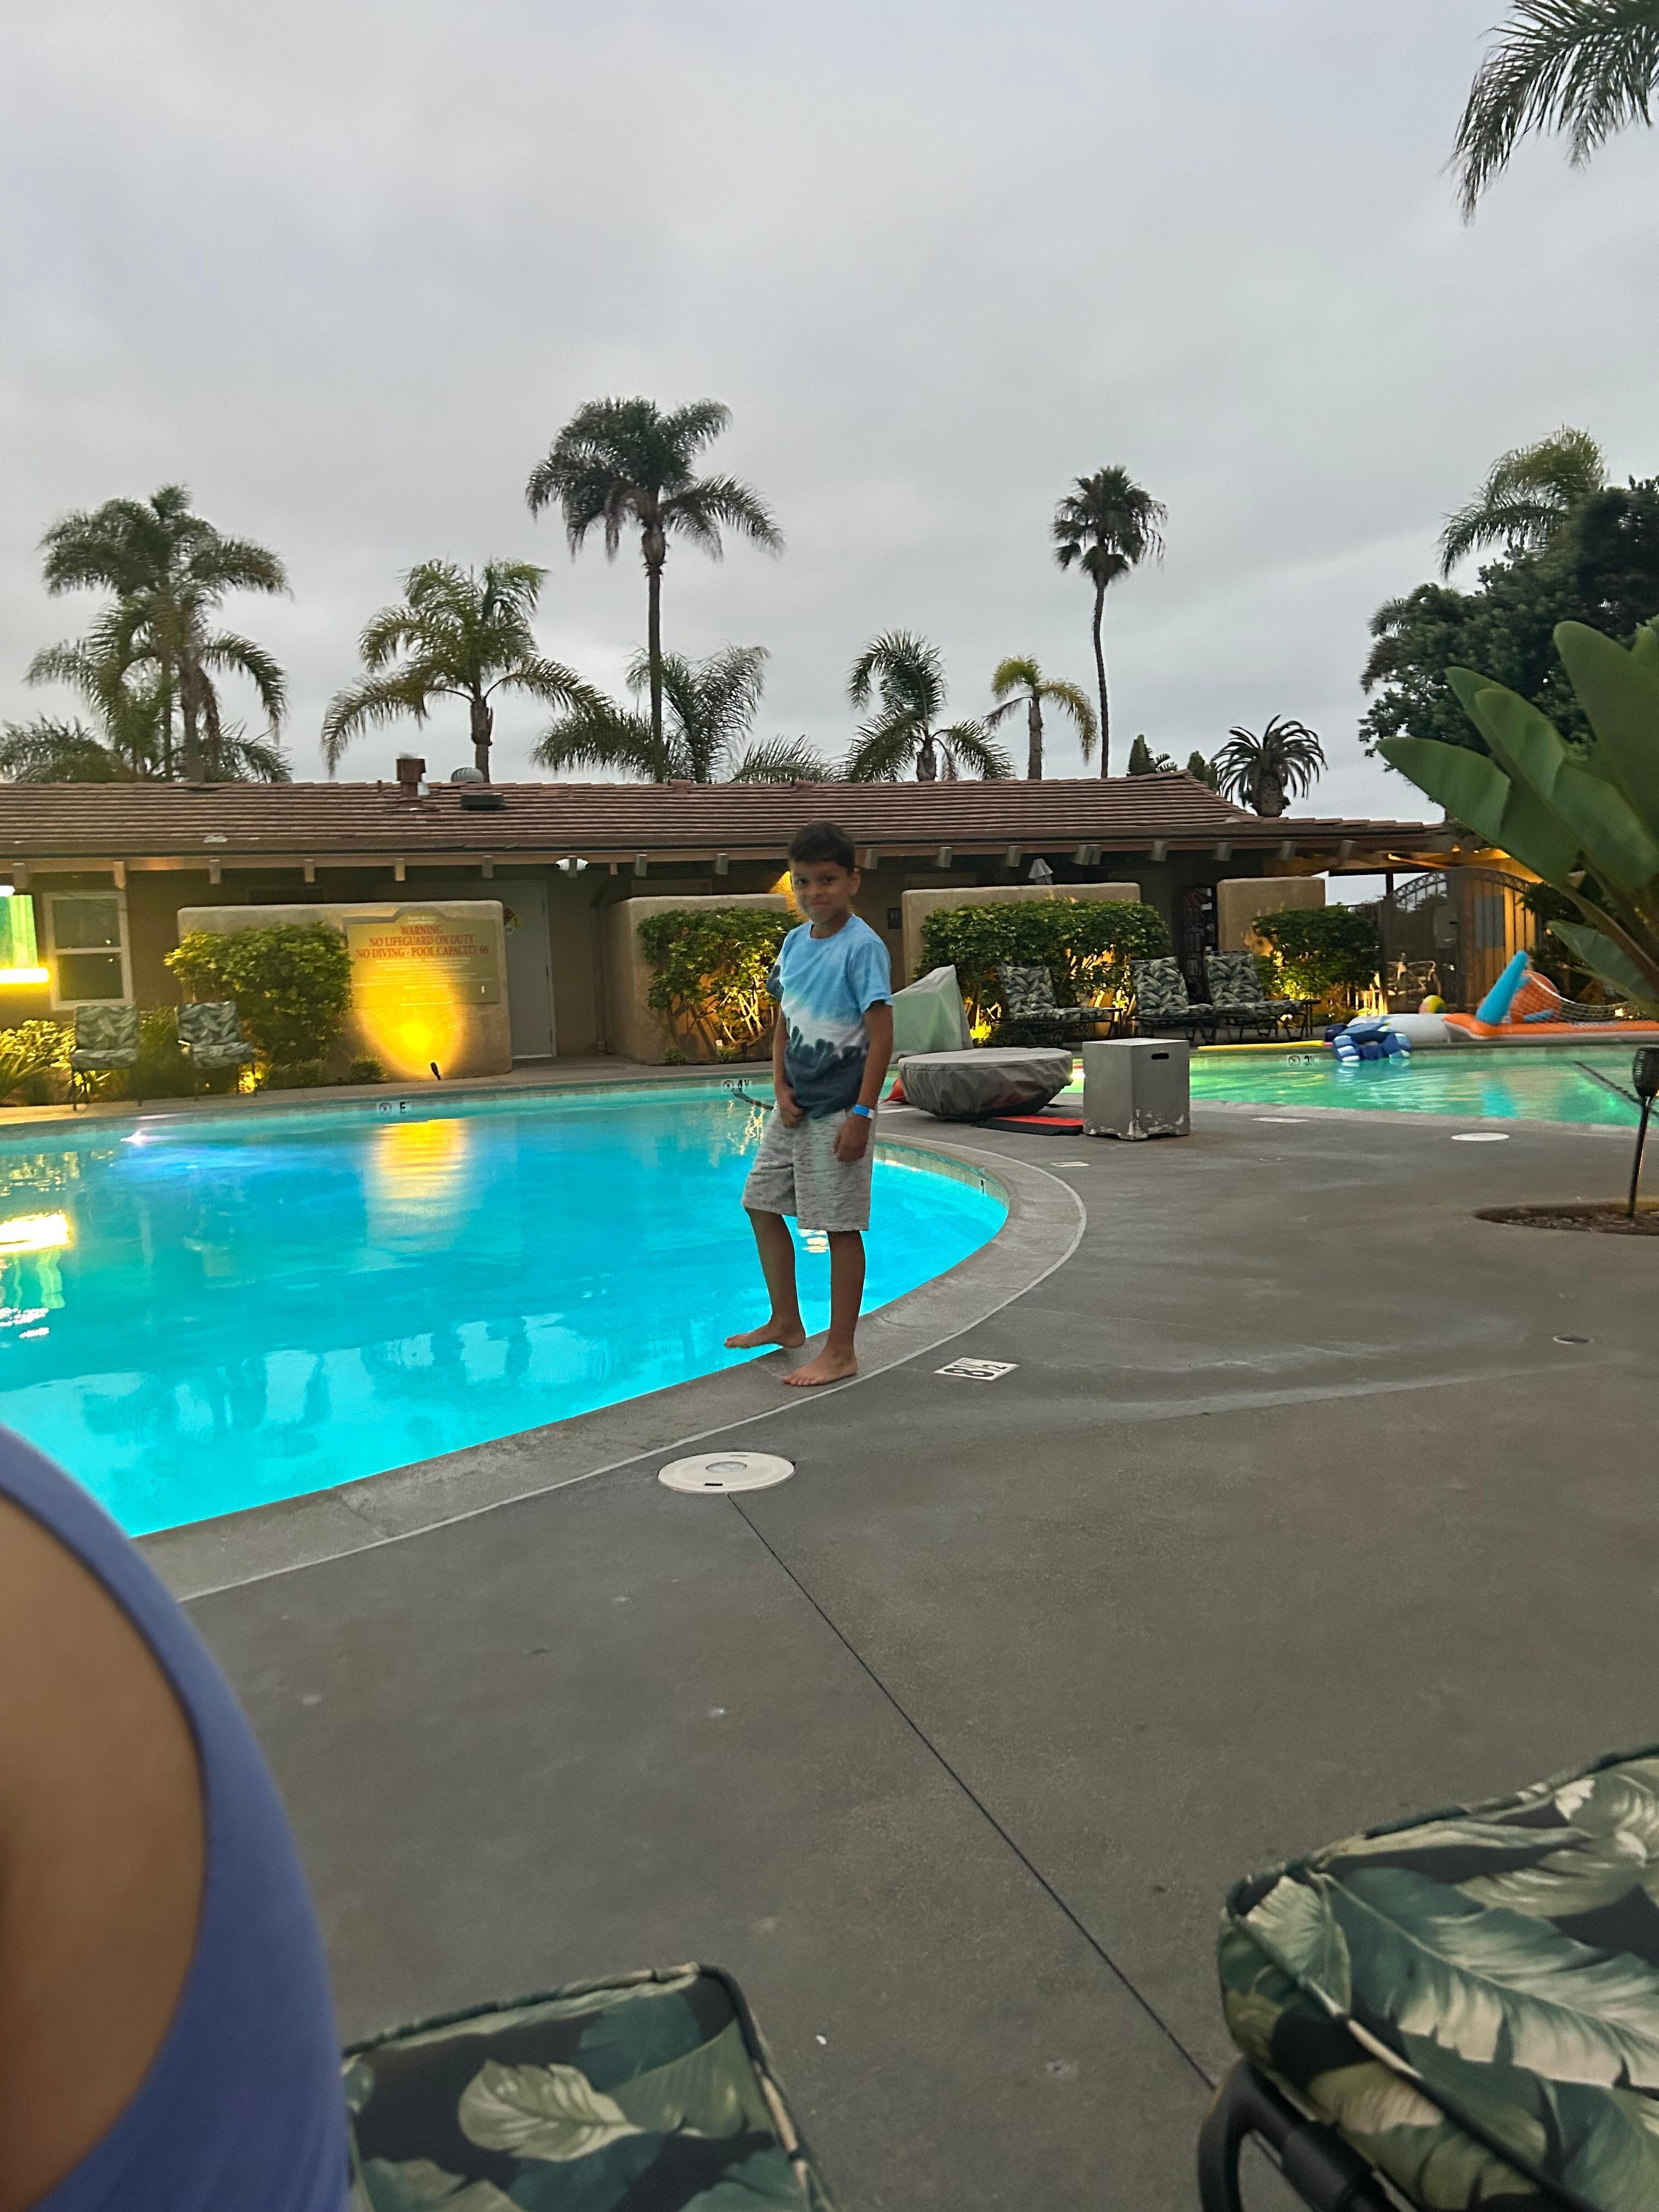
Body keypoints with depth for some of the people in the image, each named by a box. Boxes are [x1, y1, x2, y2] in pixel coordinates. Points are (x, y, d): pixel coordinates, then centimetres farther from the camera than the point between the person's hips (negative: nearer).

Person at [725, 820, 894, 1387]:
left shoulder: (863, 947, -15)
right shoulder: (794, 943, 7)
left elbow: (881, 1037, -17)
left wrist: (861, 1115, -20)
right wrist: (780, 1088, -1)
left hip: (838, 1111, -8)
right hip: (793, 1106, 8)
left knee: (840, 1225, -1)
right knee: (762, 1203, 16)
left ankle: (841, 1351, 11)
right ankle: (785, 1323, 33)